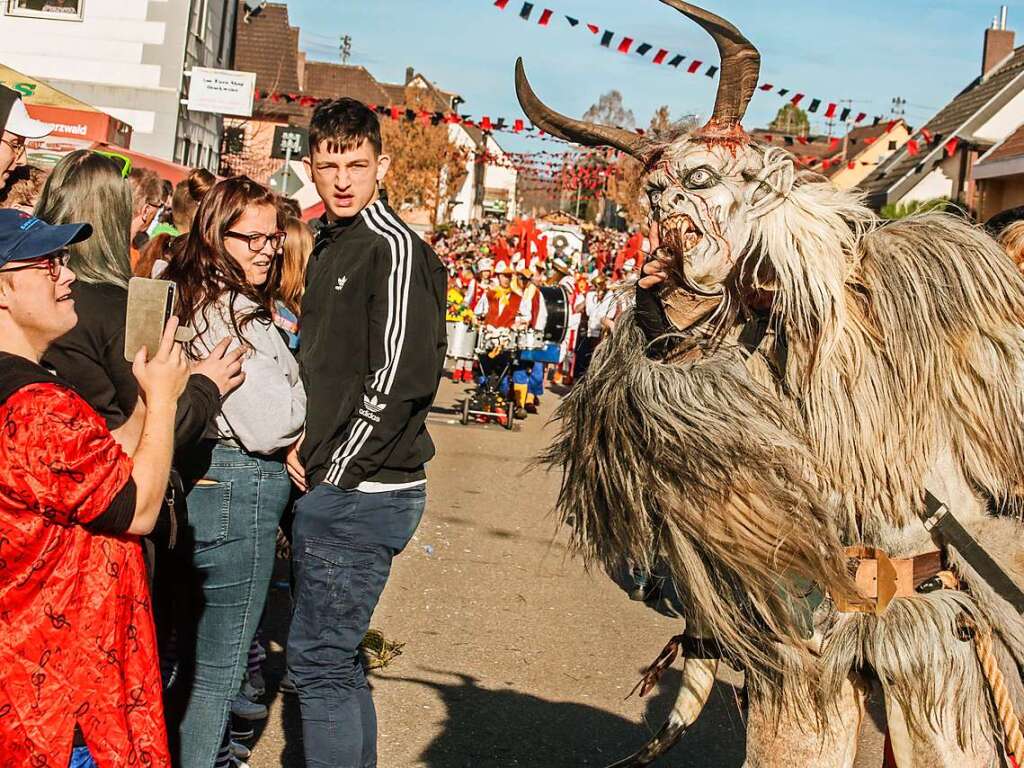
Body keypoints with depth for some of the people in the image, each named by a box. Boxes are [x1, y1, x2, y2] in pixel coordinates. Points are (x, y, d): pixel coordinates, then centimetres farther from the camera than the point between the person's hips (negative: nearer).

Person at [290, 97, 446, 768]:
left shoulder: (395, 248, -13)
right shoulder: (331, 244, 15)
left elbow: (400, 379, -21)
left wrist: (331, 467, -14)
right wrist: (309, 445, 10)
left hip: (361, 491, -9)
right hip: (329, 487, 9)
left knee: (320, 661, -4)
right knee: (336, 658, 18)